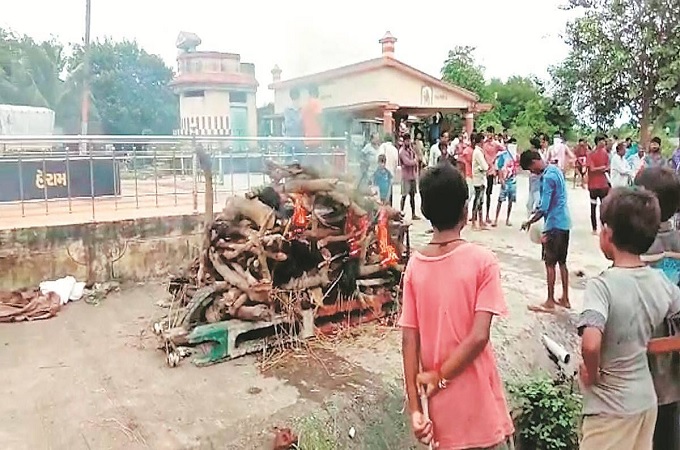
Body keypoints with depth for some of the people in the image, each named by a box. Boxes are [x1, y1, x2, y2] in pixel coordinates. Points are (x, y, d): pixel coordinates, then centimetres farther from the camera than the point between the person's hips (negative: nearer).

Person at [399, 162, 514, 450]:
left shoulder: (415, 266, -4)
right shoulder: (482, 260, -14)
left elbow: (409, 340, -6)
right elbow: (479, 336, -21)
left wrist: (415, 408, -3)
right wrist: (440, 376, -10)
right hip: (479, 401, -3)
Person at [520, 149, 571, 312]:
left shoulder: (547, 177, -20)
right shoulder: (555, 169, 9)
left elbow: (543, 208, -21)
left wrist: (529, 222, -9)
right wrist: (539, 209, 13)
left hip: (554, 225, -9)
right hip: (564, 223, 9)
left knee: (550, 263, 0)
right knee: (562, 262, 15)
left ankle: (550, 302, 7)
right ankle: (565, 299, 22)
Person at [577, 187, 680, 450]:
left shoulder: (602, 285, -24)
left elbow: (591, 345, -36)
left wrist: (592, 374, -18)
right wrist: (647, 344, 10)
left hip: (611, 407, -6)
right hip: (646, 400, 6)